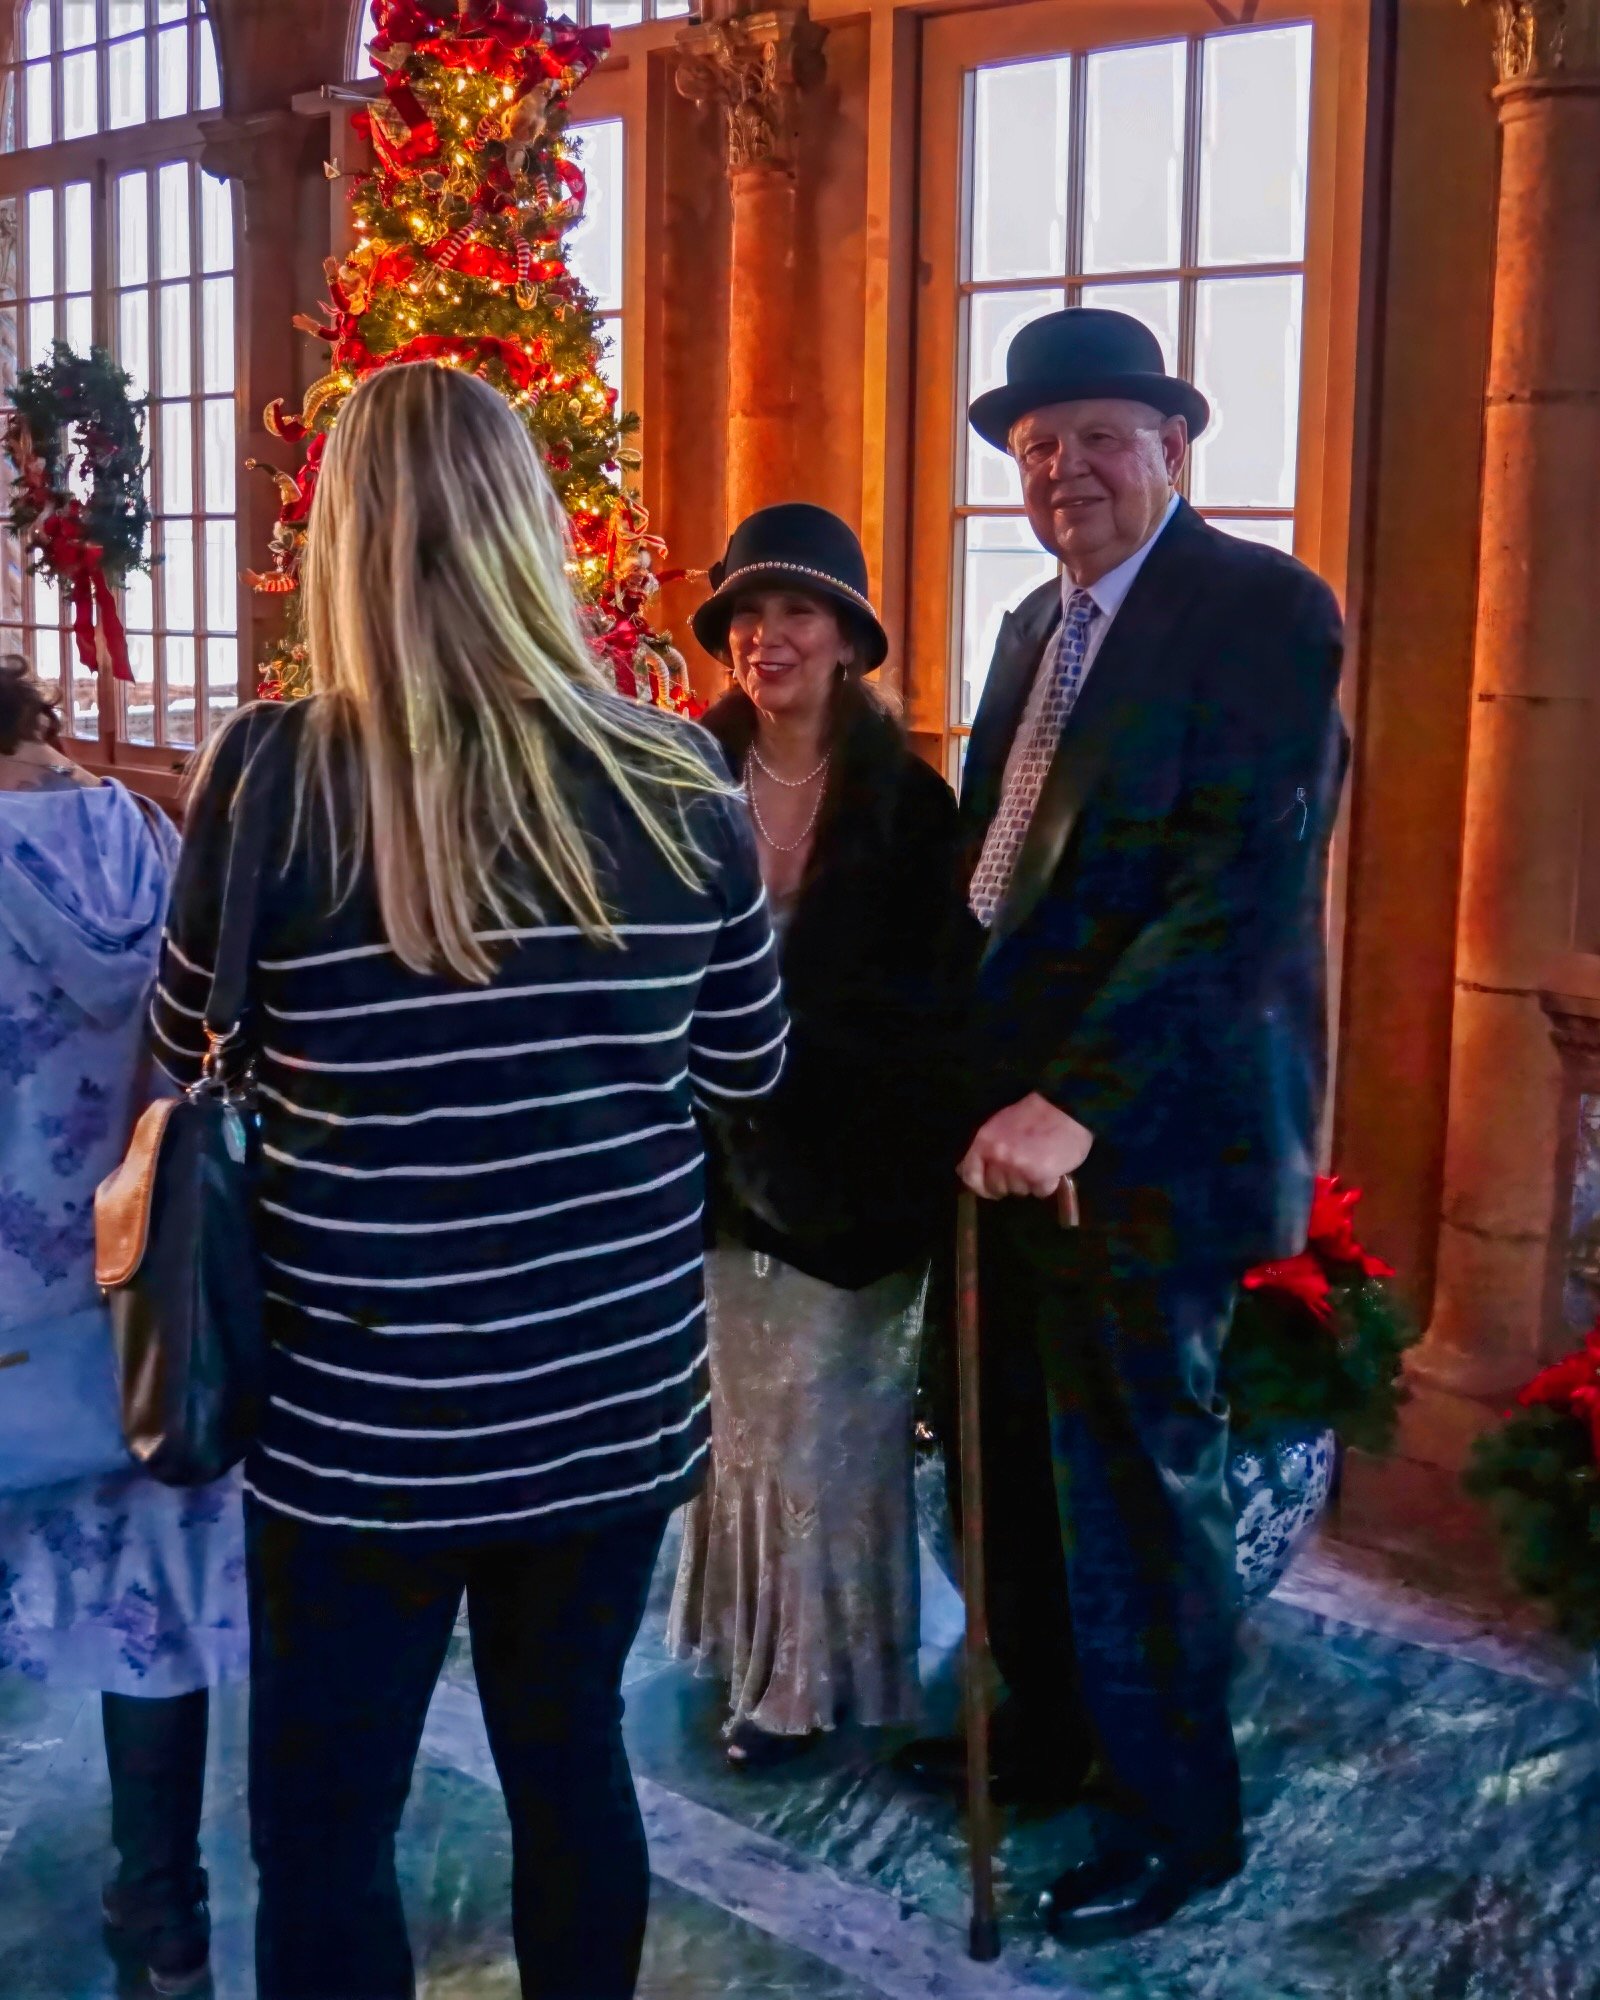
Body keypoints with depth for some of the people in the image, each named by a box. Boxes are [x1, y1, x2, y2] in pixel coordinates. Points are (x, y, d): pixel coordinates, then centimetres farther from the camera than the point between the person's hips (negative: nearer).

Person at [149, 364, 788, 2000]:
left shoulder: (272, 774, -14)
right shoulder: (676, 780, -7)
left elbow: (185, 1057, 2)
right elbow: (748, 1065, 7)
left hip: (366, 1418, -3)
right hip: (616, 1392, 3)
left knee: (324, 1829, 13)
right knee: (571, 1758, 21)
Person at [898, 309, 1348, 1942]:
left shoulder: (1263, 607, -13)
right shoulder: (1039, 627, 12)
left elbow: (1246, 888, -22)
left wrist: (1075, 1105, -25)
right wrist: (983, 1085, 4)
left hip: (1148, 1130, -7)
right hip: (1010, 1116, 7)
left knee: (1135, 1472, 5)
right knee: (1016, 1453, 17)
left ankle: (1177, 1809, 26)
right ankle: (1042, 1729, 38)